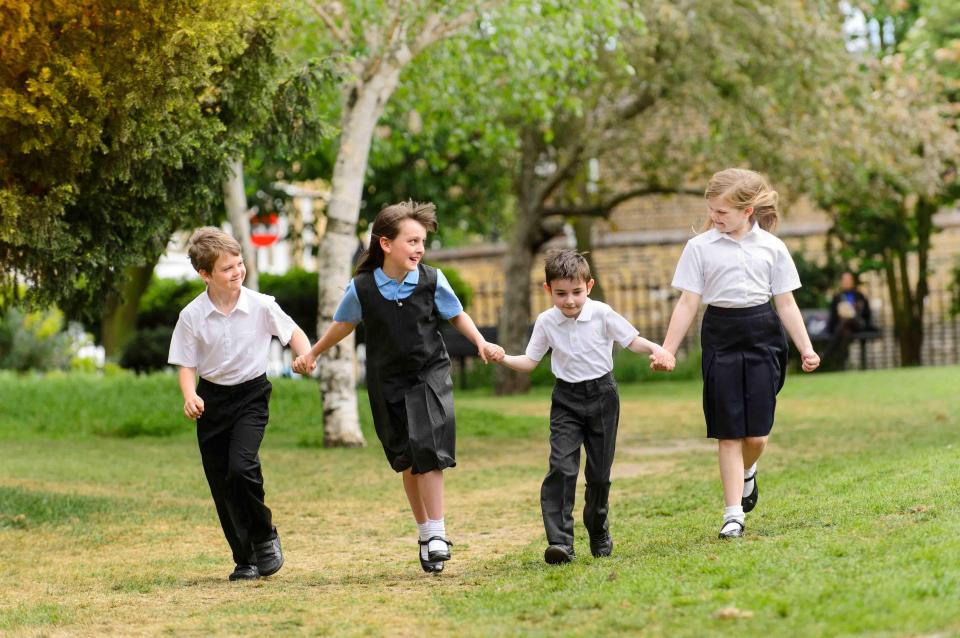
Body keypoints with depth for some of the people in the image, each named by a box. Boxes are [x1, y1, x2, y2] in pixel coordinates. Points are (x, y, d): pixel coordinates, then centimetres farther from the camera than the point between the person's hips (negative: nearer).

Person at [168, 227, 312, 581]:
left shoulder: (261, 306, -9)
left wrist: (306, 356, -15)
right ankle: (245, 560, 17)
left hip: (251, 395, -2)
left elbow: (292, 332, 5)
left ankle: (265, 536, 1)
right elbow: (186, 365, -2)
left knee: (241, 466, -23)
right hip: (212, 398, 2)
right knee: (222, 485, 3)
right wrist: (190, 396, -22)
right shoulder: (191, 316, -9)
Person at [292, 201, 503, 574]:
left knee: (427, 451, -17)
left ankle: (437, 532, -12)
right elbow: (344, 324, 10)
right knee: (407, 461, 9)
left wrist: (481, 342, -9)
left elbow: (457, 316, 6)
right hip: (388, 383, 1)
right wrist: (311, 354, 15)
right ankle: (424, 532, 23)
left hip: (429, 375, -1)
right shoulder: (362, 288, -9)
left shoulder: (431, 281, -10)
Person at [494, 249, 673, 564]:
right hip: (566, 399, 0)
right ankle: (559, 541, -22)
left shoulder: (602, 314, -8)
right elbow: (529, 361, 3)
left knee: (599, 472, 7)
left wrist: (655, 348, -23)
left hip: (601, 395, 0)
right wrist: (503, 359, -15)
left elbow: (632, 340, -3)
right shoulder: (546, 322, -3)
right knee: (561, 467, -16)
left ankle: (599, 534, 30)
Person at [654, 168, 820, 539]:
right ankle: (733, 514, 3)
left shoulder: (771, 247, 3)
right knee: (728, 433, -2)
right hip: (720, 337, -1)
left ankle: (747, 472, 32)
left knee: (757, 434, -2)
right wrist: (667, 350, -5)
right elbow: (688, 303, 1)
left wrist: (806, 348, 1)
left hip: (762, 335, 1)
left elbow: (785, 302, 6)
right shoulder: (700, 247, 1)